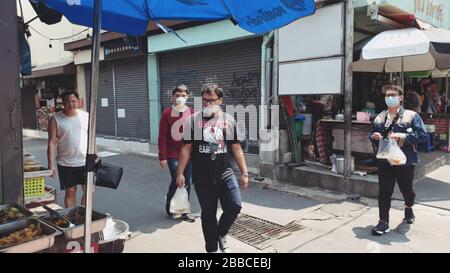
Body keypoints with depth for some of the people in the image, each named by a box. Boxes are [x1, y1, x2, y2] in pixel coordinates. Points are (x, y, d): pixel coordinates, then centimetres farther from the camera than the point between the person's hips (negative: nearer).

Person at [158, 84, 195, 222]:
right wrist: (162, 157, -7)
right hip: (173, 155, -3)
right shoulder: (167, 113, -5)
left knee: (187, 183, 7)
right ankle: (169, 207, 22)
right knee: (176, 181, -5)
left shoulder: (191, 113, 4)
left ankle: (185, 211, 22)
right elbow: (162, 136, -5)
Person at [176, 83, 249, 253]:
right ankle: (211, 248, 28)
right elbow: (186, 148, 1)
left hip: (225, 173, 1)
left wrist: (244, 172, 5)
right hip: (202, 177, -1)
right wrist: (180, 173, -2)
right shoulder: (193, 120, -1)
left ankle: (221, 234, 20)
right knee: (208, 214, 8)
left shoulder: (229, 120, 4)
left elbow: (236, 149, 7)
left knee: (234, 207, -11)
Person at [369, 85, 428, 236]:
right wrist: (374, 137, -6)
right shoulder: (379, 118, 8)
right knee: (384, 192, 1)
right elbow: (371, 135, 17)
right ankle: (384, 222, 9)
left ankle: (408, 208, 47)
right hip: (385, 161, 2)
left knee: (407, 190, 15)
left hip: (405, 161, -2)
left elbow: (423, 135, -10)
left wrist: (404, 136, -22)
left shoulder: (411, 116, -3)